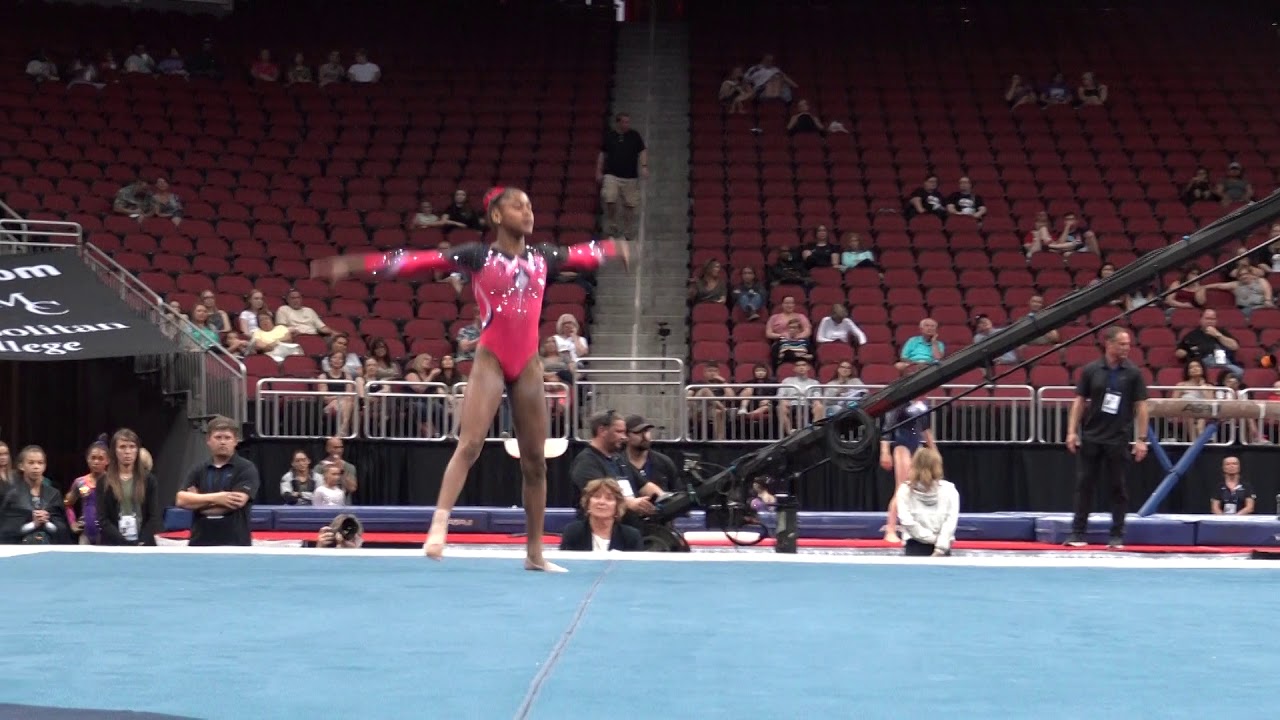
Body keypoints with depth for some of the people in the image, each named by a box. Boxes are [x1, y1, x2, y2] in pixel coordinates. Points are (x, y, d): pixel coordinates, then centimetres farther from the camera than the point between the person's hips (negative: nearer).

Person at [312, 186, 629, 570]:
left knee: (535, 459, 6)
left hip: (529, 366, 4)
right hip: (491, 361, -4)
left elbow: (586, 254, 29)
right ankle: (439, 525, -25)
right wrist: (353, 264, -15)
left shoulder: (543, 258, 10)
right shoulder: (478, 256, -2)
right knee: (469, 443, -20)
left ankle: (535, 551, 13)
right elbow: (418, 260, -9)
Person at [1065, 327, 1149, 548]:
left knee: (1117, 487, 4)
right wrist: (1072, 431, -4)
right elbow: (1079, 401, 5)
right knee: (1084, 484, 2)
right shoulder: (1090, 370, 1)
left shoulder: (1133, 373, -1)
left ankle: (1117, 535, 11)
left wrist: (1141, 439, -5)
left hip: (1117, 439, -1)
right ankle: (1078, 533, 7)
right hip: (1090, 437, 1)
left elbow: (1141, 407, 0)